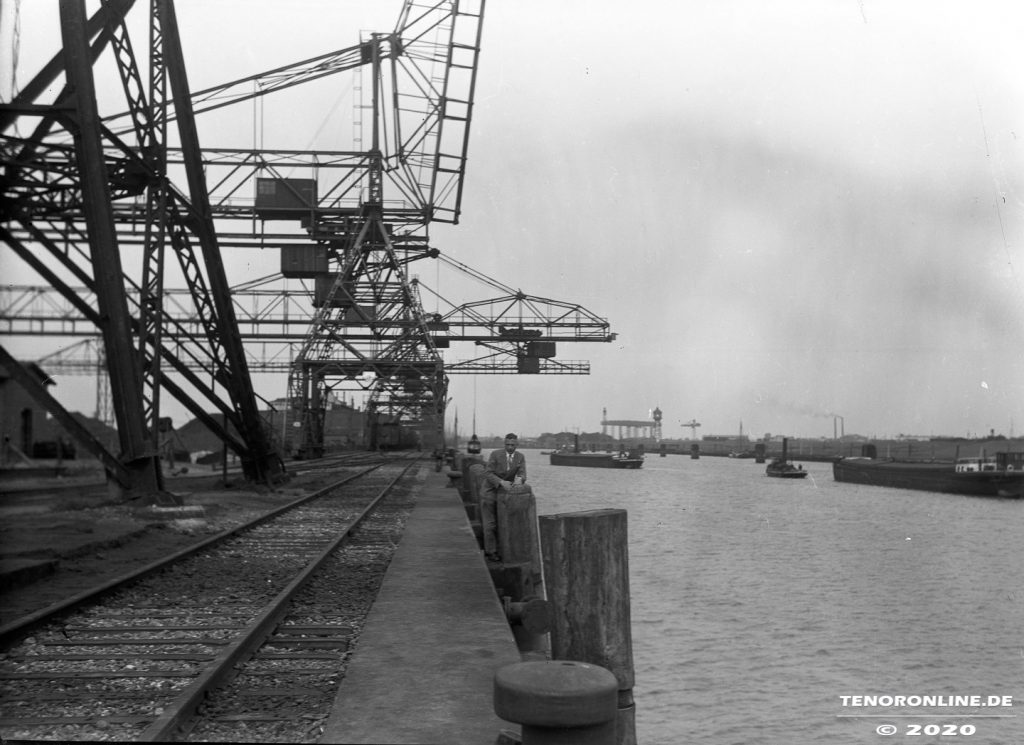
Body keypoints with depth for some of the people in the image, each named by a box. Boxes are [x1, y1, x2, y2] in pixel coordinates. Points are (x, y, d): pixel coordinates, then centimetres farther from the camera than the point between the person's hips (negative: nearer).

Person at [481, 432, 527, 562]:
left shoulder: (520, 457, -7)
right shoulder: (495, 454, -19)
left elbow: (522, 475, -15)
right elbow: (488, 474, -23)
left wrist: (519, 479, -40)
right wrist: (501, 482, -38)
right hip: (490, 492, -4)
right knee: (490, 523, -3)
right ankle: (491, 551, 4)